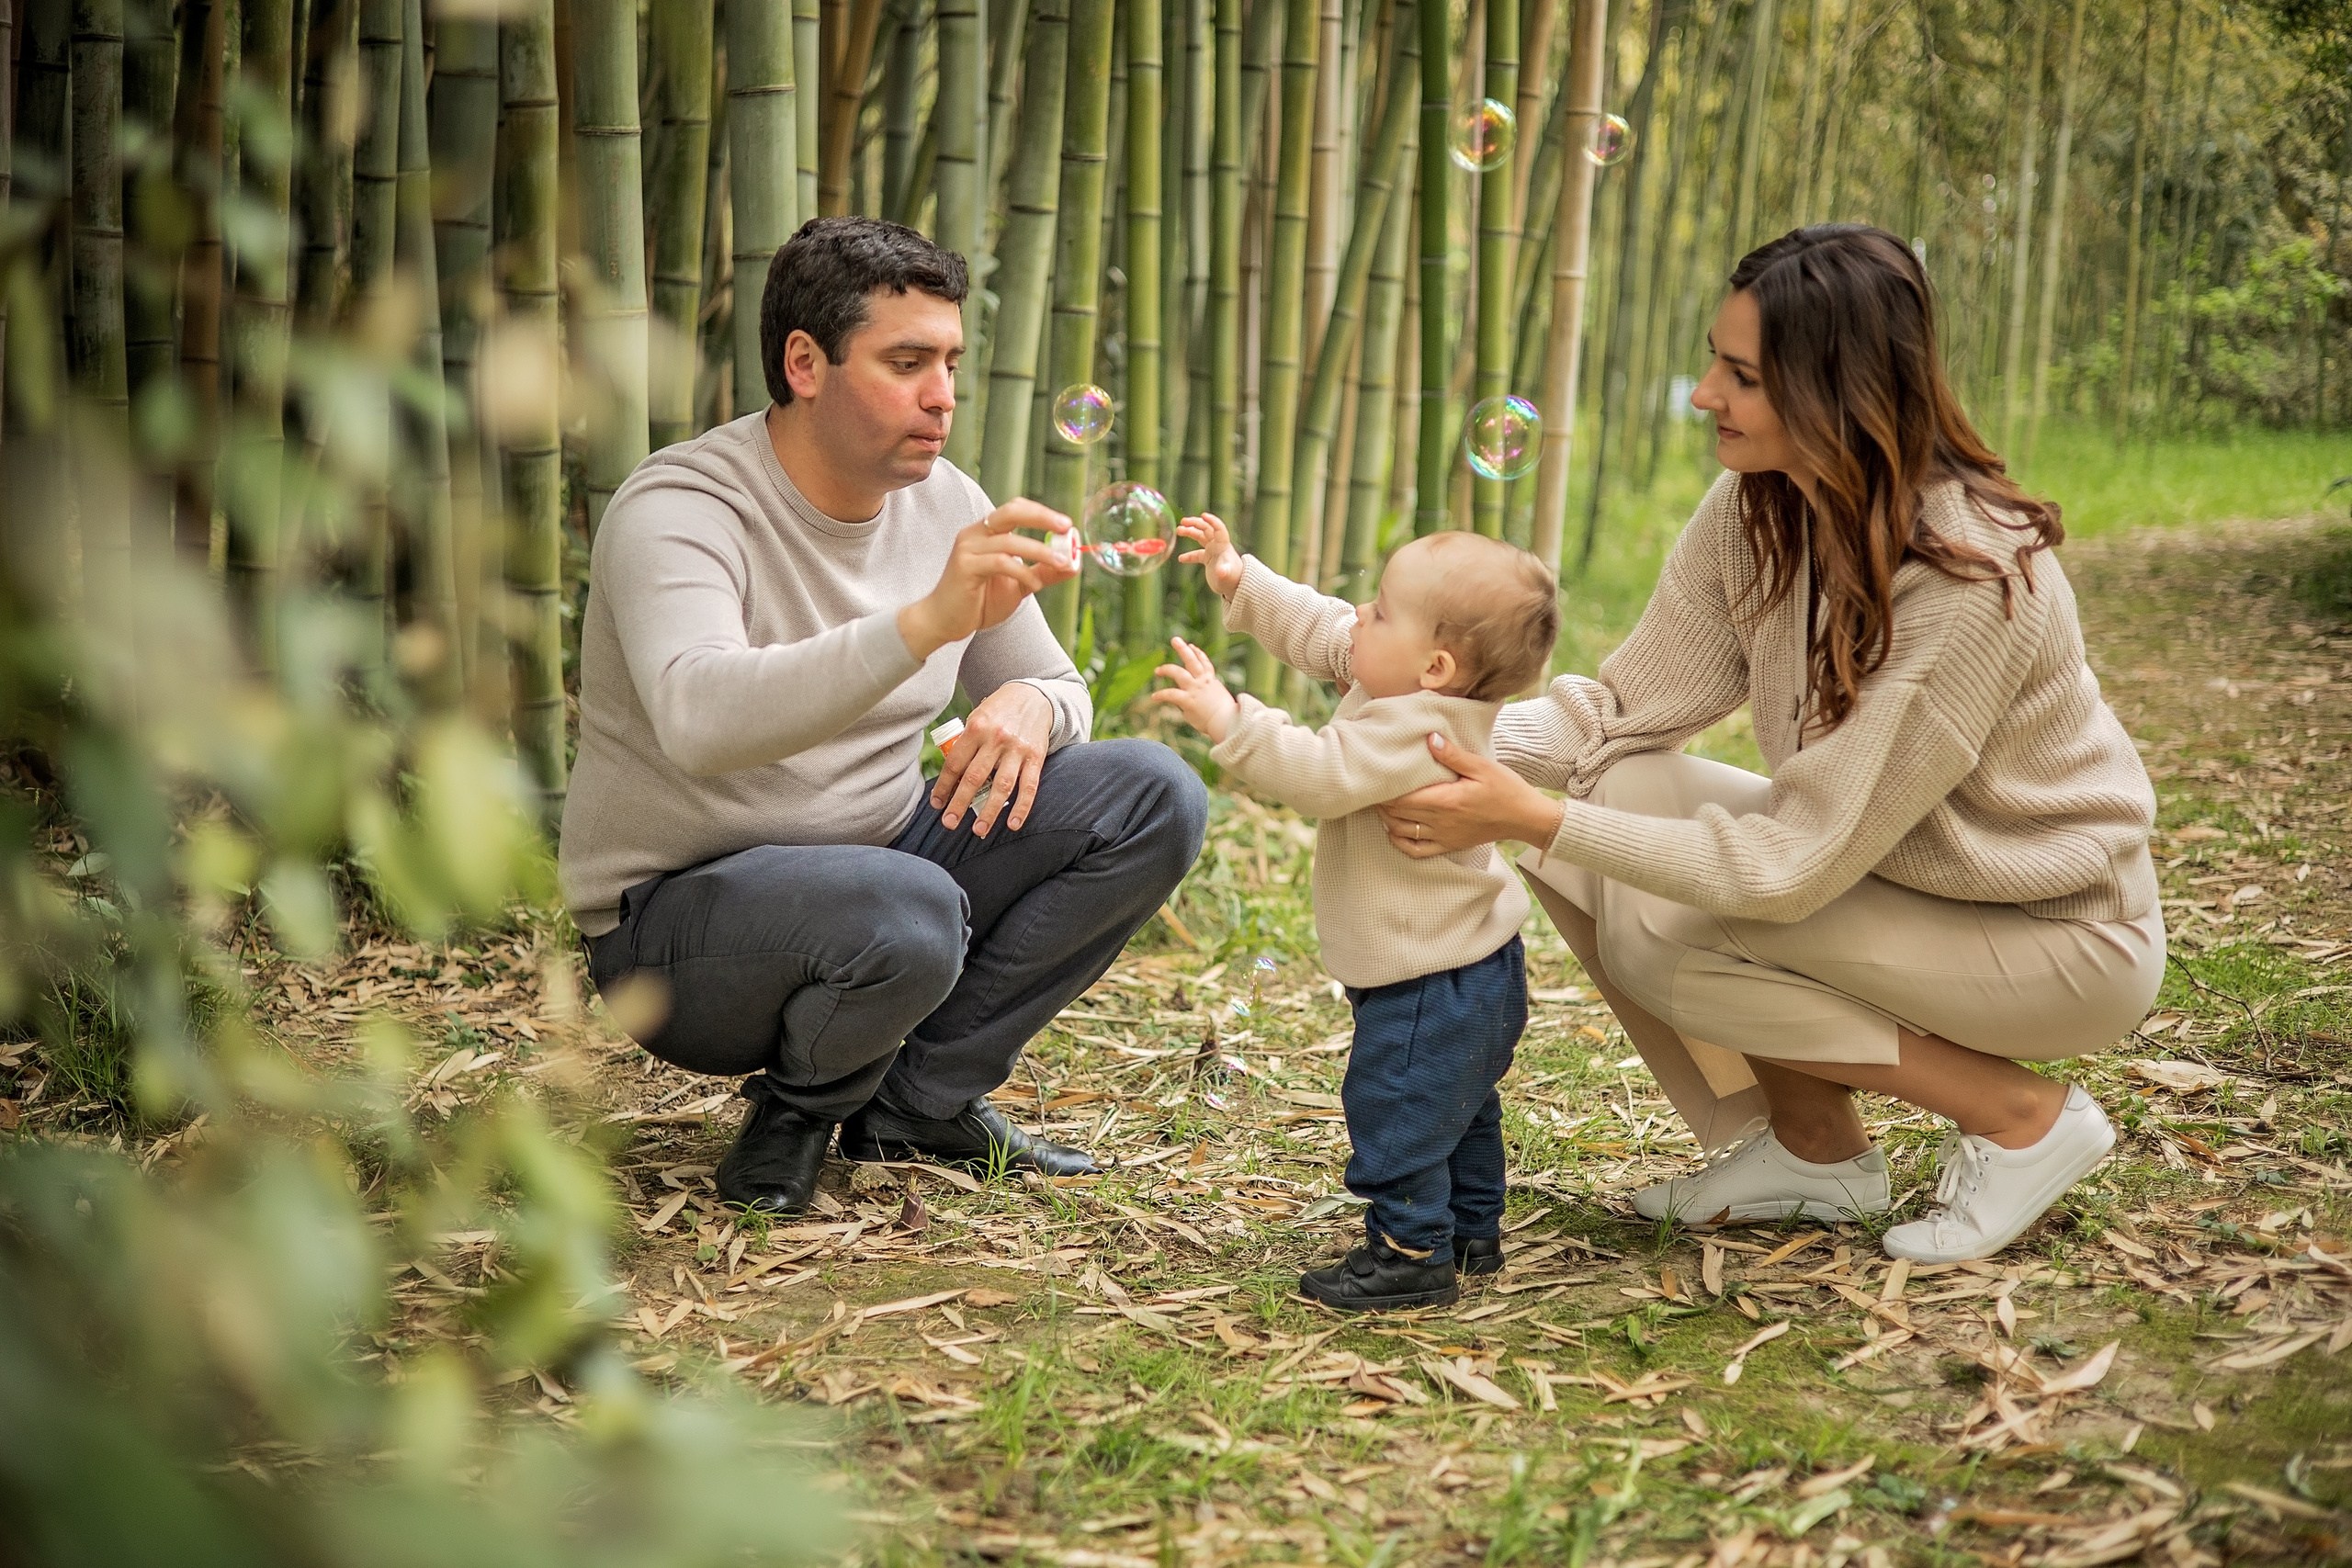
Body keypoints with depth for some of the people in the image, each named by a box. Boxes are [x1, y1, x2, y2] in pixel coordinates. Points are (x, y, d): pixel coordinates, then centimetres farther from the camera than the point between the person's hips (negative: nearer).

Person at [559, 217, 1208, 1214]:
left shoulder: (946, 506, 1)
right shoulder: (676, 511, -20)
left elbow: (1056, 689, 12)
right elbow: (701, 721, -40)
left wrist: (1028, 707, -15)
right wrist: (927, 621, -51)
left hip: (881, 855, 7)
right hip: (677, 924, -7)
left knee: (1153, 797, -9)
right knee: (907, 910, -39)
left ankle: (921, 1097, 0)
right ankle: (799, 1108, -2)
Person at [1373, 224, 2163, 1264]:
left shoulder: (1972, 580, -32)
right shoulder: (1756, 512, -9)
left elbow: (1794, 866, -32)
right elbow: (1628, 705, -6)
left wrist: (1534, 821, -35)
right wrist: (1453, 742, -23)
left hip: (2061, 938, -8)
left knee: (1657, 935, -23)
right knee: (1596, 789, -11)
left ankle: (2023, 1116, -5)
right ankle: (1812, 1148, 4)